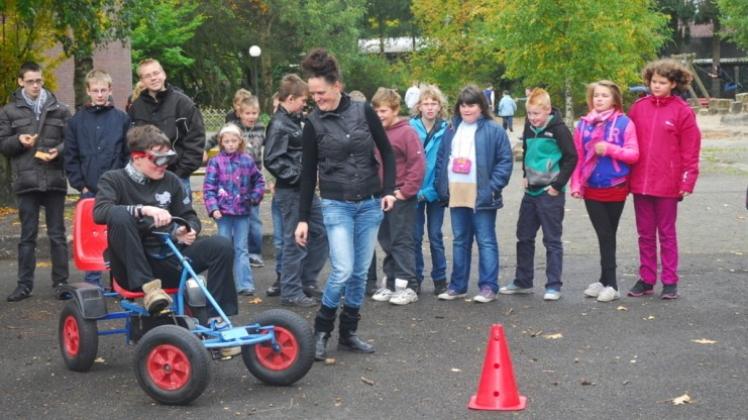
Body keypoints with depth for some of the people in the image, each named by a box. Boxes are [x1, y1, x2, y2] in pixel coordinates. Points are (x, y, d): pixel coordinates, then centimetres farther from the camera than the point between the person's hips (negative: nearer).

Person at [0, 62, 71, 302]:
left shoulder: (59, 110, 7)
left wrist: (58, 150, -13)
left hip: (54, 180, 0)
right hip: (26, 181, 0)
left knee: (57, 234, 5)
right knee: (27, 235, 5)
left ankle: (61, 282, 10)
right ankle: (24, 284, 11)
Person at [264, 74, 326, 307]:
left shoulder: (295, 121, 14)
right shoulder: (279, 125, -14)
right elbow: (273, 161, -20)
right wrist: (299, 176, -19)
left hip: (305, 190, 9)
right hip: (290, 192, -9)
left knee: (320, 233, 14)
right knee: (295, 242, -3)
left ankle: (307, 281, 25)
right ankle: (291, 291, 6)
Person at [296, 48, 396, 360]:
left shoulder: (364, 112, -2)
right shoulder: (314, 125, -3)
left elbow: (386, 152, 7)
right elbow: (308, 173, 1)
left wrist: (388, 190, -3)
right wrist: (303, 218, 1)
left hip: (370, 204, 2)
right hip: (336, 205, -2)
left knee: (361, 271, 6)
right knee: (343, 270, -14)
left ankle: (348, 333, 20)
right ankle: (321, 330, 6)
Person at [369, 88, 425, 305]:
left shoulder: (406, 132, -11)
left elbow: (417, 164, -16)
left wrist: (405, 191, -15)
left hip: (401, 197, -7)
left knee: (402, 241, -4)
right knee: (386, 242, 11)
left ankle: (408, 286, 0)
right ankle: (392, 284, 20)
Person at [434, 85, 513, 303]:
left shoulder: (493, 130, -4)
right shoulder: (452, 129, 14)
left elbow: (505, 160, -7)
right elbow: (441, 159, 16)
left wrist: (493, 187, -15)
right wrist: (442, 187, 6)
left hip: (481, 196, -5)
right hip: (456, 195, 6)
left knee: (486, 241, -1)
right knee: (460, 241, 13)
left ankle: (488, 287, 2)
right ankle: (457, 285, 19)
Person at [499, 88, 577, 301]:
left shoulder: (558, 129, -12)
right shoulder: (529, 127, 8)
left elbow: (571, 157, -13)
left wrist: (558, 185, -14)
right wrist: (526, 175, 14)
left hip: (550, 193, -7)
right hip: (531, 191, 7)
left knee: (552, 240, -2)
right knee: (524, 237, 13)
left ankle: (554, 285, 3)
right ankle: (523, 281, 24)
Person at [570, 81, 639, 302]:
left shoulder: (624, 123, -5)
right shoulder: (584, 124, 3)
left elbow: (633, 154, -7)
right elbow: (578, 157, 5)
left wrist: (610, 148, -20)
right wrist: (576, 184, 1)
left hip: (616, 188, -2)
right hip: (592, 190, 2)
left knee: (608, 235, 6)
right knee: (605, 235, 5)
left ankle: (608, 282, 11)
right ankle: (607, 282, 13)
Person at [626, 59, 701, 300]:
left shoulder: (682, 111, -5)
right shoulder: (638, 107, 4)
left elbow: (690, 151, -5)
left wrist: (687, 183, -9)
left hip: (667, 185, -3)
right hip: (640, 183, 3)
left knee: (667, 234, 7)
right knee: (645, 234, 11)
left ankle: (670, 282, 15)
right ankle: (646, 280, 20)